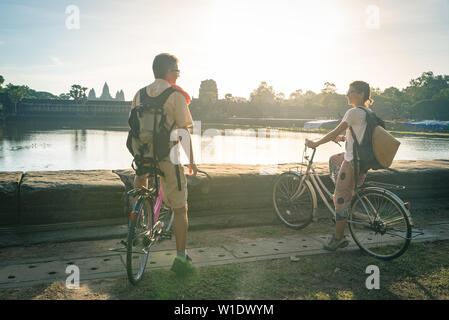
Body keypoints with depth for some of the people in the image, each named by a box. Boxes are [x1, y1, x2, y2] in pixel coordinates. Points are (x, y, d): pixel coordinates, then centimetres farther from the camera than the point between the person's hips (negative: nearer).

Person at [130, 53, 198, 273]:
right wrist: (191, 161, 2)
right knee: (180, 208, 4)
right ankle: (181, 258, 7)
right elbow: (184, 131, -7)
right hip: (168, 156, -5)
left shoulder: (139, 95, 8)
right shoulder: (176, 96, -7)